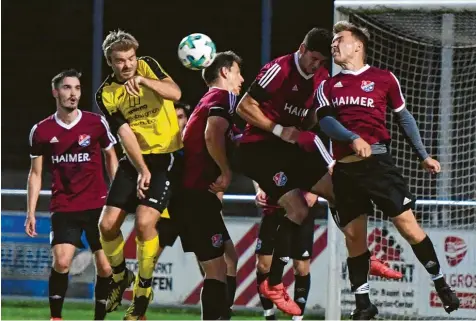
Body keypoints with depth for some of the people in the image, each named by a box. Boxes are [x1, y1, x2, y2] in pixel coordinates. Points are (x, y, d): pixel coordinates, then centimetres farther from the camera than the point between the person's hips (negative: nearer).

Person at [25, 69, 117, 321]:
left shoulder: (96, 123, -1)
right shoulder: (41, 131, 1)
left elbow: (111, 158, 12)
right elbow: (35, 174, 9)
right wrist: (31, 212, 3)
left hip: (97, 205, 0)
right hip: (63, 208, 0)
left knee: (105, 267, -3)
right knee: (61, 262, -17)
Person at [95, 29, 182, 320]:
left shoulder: (148, 67, -3)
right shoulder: (106, 95, -2)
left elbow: (175, 93, -20)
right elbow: (126, 135, -12)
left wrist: (142, 80, -32)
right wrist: (142, 171, -22)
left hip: (165, 157, -3)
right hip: (135, 160, 3)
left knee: (144, 222, -19)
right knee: (108, 225, -3)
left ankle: (143, 290, -4)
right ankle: (120, 277, 26)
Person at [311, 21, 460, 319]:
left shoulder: (384, 78, 7)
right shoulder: (328, 87, 13)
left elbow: (404, 116, 14)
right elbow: (326, 121, -2)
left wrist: (423, 155, 14)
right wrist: (353, 139, -20)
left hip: (378, 161, -3)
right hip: (345, 168, 3)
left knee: (407, 223, -8)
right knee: (353, 236, 3)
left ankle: (440, 283, 5)